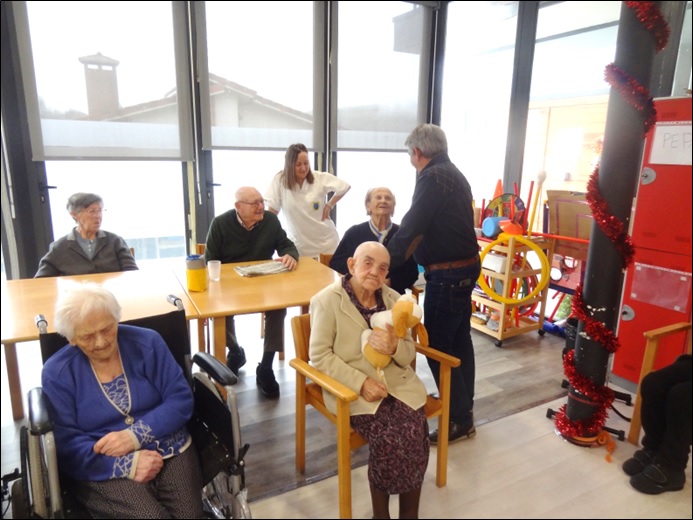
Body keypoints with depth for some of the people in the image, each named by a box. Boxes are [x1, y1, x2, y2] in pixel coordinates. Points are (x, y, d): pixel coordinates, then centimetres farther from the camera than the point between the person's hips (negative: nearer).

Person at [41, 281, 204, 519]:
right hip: (106, 469, -1)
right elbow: (65, 444, -6)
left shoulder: (147, 342, 0)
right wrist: (126, 464, -19)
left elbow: (181, 399, -3)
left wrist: (135, 434, -18)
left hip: (170, 451, 2)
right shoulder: (56, 373, -2)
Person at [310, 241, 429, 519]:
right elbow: (319, 355, -10)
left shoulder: (394, 299, 8)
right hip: (351, 388, -4)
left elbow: (409, 353, 9)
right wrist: (361, 383, -20)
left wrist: (394, 347, -16)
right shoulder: (326, 300, -8)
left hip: (398, 382, 4)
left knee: (415, 433, -20)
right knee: (388, 437, -25)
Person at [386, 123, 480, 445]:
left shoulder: (432, 177, -16)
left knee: (437, 345, -1)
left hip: (447, 273, -10)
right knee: (459, 339, 18)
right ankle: (464, 407, 31)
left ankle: (460, 420, 10)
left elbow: (411, 226, -21)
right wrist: (406, 253, 23)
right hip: (465, 266, 10)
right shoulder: (454, 174, 15)